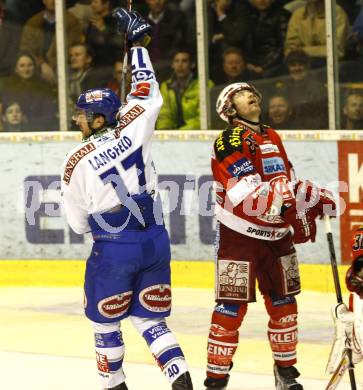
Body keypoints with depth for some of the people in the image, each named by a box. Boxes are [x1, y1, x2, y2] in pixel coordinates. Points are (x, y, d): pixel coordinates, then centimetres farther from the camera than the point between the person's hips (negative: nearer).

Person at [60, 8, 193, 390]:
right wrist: (138, 42, 20)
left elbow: (78, 221, -2)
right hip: (156, 240, 5)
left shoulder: (77, 160, -11)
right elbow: (149, 94, 15)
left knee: (104, 320, 16)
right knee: (150, 319, 12)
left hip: (114, 249, -5)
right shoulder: (132, 131, -3)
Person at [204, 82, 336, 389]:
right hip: (239, 237, -7)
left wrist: (311, 203, 8)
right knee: (232, 309, -9)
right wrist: (290, 194, -32)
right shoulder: (229, 142, -12)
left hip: (275, 235, 7)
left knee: (283, 303, 12)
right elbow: (245, 192, -25)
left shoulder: (272, 138, 14)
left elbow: (287, 184, 23)